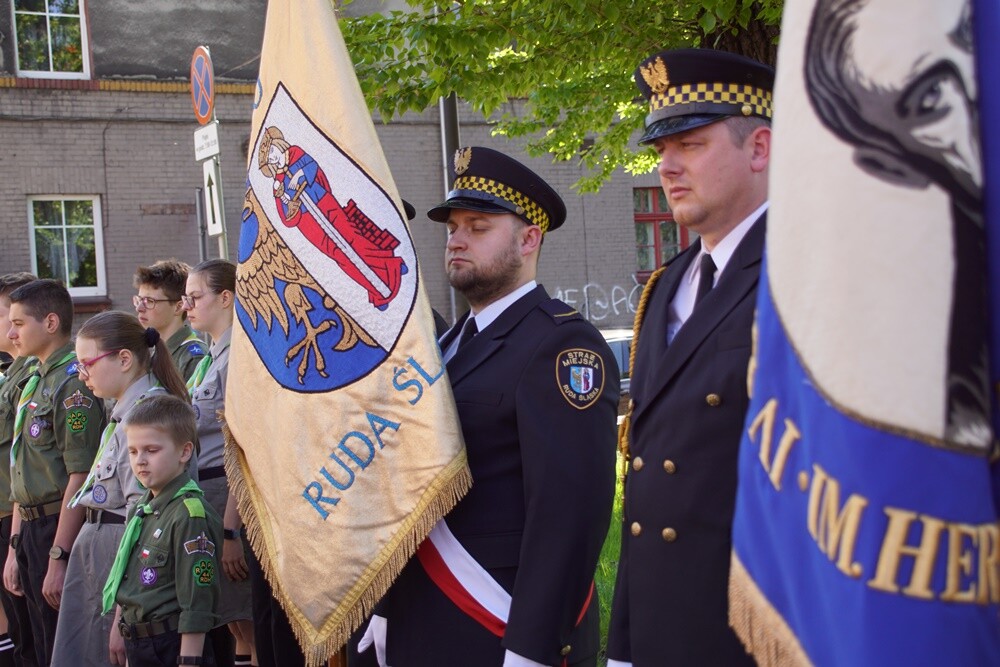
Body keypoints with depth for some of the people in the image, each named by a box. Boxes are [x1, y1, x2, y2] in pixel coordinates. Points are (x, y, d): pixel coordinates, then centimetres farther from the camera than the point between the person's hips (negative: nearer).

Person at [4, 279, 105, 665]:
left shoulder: (73, 383, -15)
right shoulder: (35, 383, 14)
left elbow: (80, 476, -20)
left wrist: (58, 557, -21)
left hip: (63, 531, -9)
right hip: (33, 530, 9)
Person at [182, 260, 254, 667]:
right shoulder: (209, 357, 16)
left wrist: (230, 530, -21)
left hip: (230, 497, -9)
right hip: (201, 493, 9)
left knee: (247, 625, -3)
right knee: (233, 624, 12)